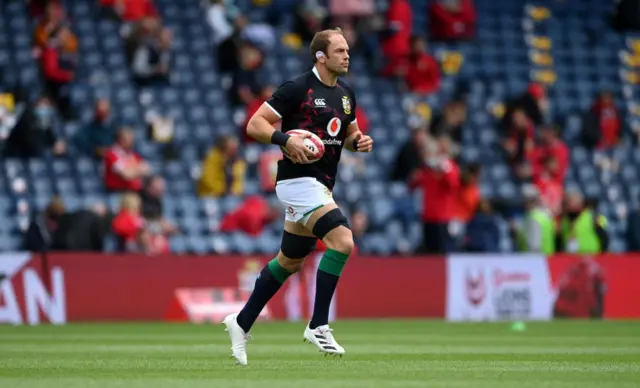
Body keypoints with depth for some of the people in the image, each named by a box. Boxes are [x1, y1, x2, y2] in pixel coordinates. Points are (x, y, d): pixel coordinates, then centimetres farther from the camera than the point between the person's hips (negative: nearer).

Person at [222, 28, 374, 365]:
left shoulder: (346, 94, 11)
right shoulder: (297, 89, -12)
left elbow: (349, 132, 25)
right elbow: (255, 125, -11)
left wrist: (359, 141, 3)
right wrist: (286, 140, -27)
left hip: (321, 185, 9)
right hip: (299, 181, -9)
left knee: (290, 261, 16)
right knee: (342, 240, -23)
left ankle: (241, 323, 29)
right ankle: (318, 326, -17)